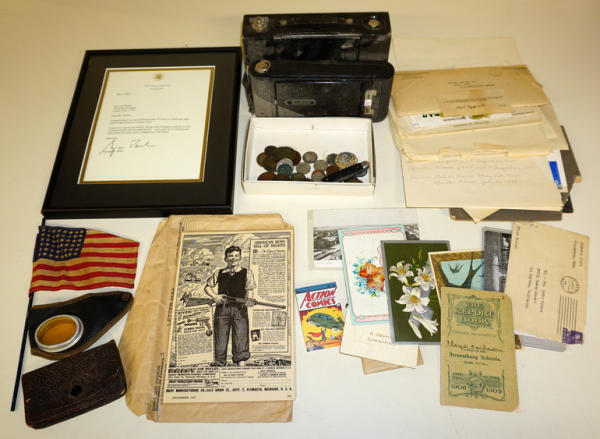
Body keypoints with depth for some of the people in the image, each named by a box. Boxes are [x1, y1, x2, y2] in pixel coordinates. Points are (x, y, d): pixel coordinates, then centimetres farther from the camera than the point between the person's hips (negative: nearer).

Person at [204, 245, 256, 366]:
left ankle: (241, 363, -6)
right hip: (222, 308, 1)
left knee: (241, 337, -8)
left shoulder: (247, 272, 14)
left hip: (240, 308, -1)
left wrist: (249, 299, -15)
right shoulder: (218, 273, 17)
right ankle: (219, 364, 7)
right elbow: (207, 287, 20)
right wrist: (214, 296, 1)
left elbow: (249, 289, 6)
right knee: (220, 338, 0)